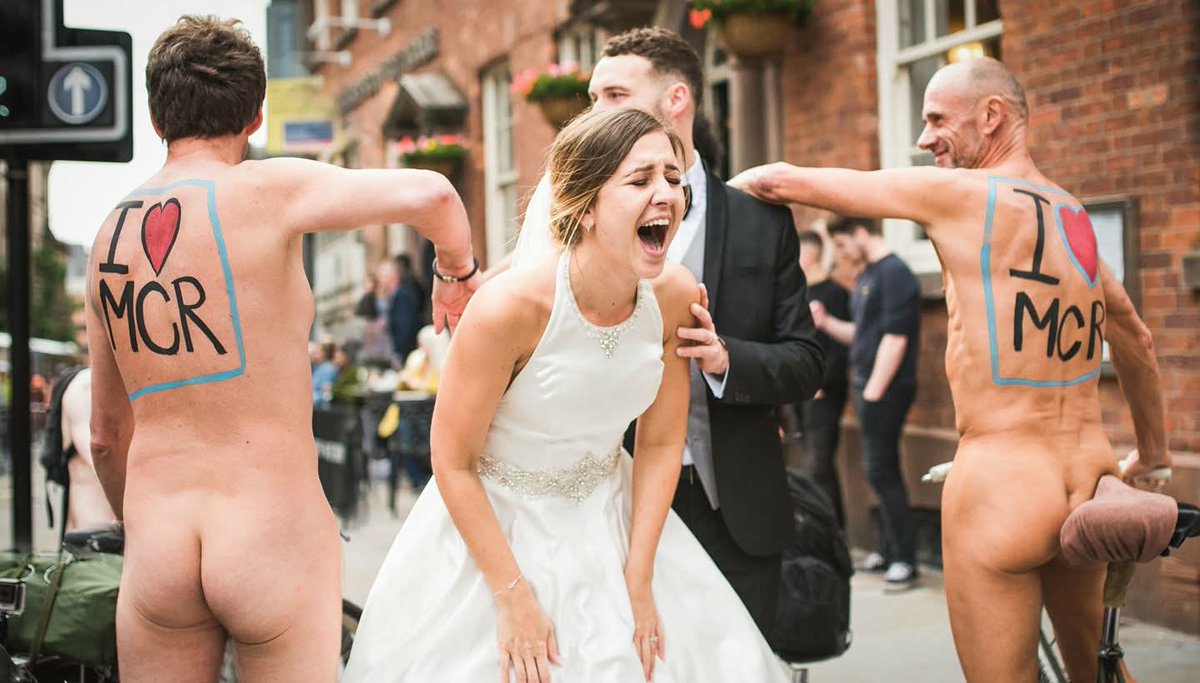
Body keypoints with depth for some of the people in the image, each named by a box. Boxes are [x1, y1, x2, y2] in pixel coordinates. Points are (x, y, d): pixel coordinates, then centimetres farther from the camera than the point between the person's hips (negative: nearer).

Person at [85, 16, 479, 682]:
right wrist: (458, 270, 1)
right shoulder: (264, 191, -8)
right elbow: (427, 194, -21)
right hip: (275, 537, -5)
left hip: (156, 548, 5)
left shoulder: (110, 235, 10)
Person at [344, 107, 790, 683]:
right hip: (491, 524, -4)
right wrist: (515, 599, -16)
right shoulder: (510, 307, -27)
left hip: (612, 521, 4)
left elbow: (660, 443, -3)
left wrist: (638, 586, -6)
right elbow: (453, 463, -18)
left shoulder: (675, 297, -14)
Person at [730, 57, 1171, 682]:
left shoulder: (957, 194, -9)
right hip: (1090, 482, 7)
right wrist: (1153, 453, 39)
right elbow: (1136, 341, 26)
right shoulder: (1076, 218, 12)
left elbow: (779, 180, -6)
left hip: (998, 483, -7)